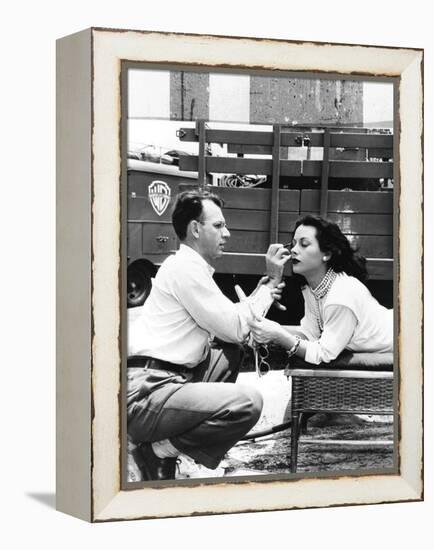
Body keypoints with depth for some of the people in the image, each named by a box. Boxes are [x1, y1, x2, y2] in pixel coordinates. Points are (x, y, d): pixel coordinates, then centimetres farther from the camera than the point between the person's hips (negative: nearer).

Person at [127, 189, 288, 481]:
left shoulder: (189, 266, 20)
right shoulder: (185, 268, -11)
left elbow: (230, 322, 18)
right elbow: (235, 329, -10)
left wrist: (267, 285, 8)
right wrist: (271, 282, 0)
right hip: (142, 396, -11)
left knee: (231, 351, 21)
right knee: (248, 403, -22)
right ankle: (160, 451, -7)